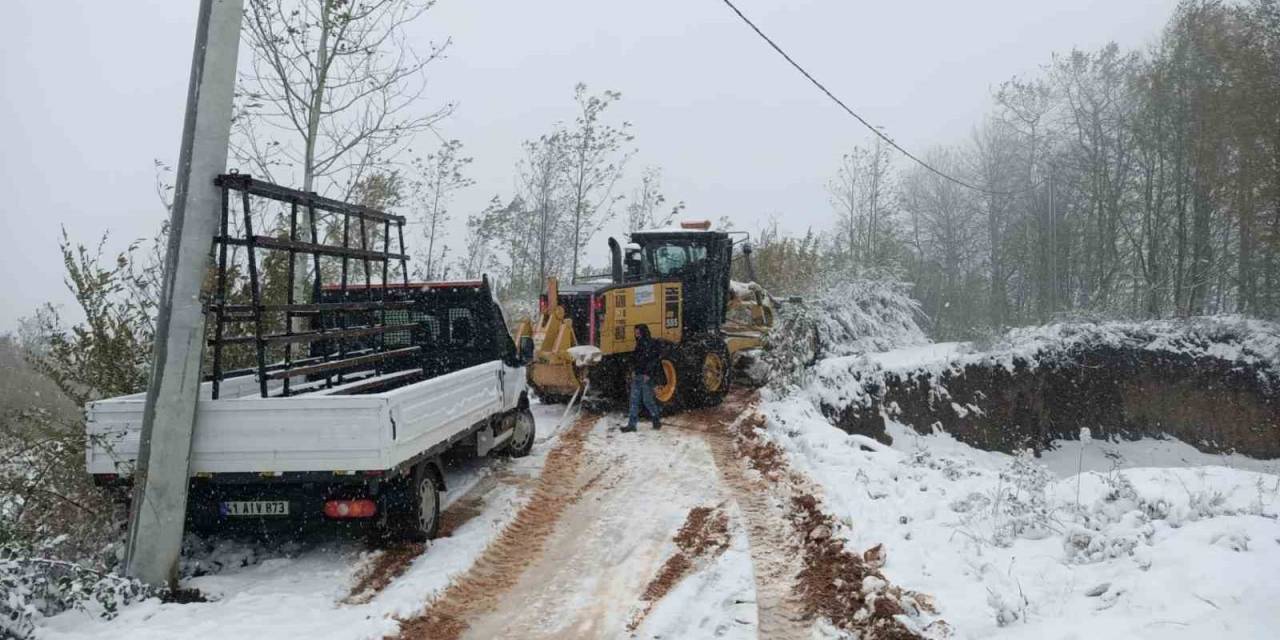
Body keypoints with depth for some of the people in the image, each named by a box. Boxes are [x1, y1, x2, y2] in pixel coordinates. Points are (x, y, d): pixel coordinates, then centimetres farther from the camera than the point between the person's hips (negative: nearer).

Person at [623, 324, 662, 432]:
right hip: (637, 376, 8)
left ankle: (657, 420, 11)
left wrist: (648, 374, -19)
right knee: (634, 400, 7)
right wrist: (633, 371, 9)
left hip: (646, 377, -8)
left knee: (648, 399, -3)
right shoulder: (639, 344, 15)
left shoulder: (652, 344, -11)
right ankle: (631, 424, 12)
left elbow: (655, 360, -16)